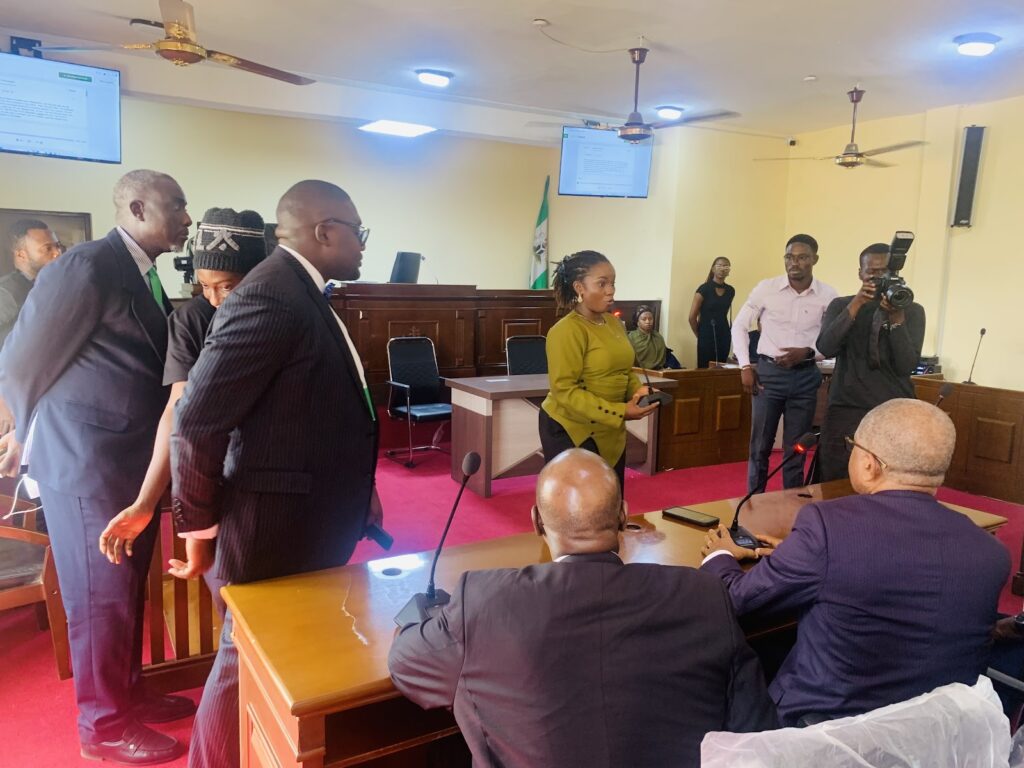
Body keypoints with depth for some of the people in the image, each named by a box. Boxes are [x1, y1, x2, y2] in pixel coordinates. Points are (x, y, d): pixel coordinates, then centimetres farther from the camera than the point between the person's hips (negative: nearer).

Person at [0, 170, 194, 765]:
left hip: (135, 459, 8)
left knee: (131, 589, 19)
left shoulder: (146, 276, 10)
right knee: (101, 595, 5)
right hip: (88, 461, -8)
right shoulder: (87, 267, -17)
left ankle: (128, 694, 36)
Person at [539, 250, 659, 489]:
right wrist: (619, 412, -25)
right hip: (571, 431, -8)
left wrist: (638, 390, -4)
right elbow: (564, 390, -23)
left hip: (609, 432, 8)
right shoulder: (566, 331, -19)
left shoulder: (614, 322, 6)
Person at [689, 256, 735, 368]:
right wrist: (700, 335, 5)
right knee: (704, 368, -4)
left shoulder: (730, 291, 8)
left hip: (724, 335, 5)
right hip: (707, 335, -5)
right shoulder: (704, 289, -6)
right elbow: (692, 317, -4)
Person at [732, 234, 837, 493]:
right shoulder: (766, 288, -3)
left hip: (805, 377, 1)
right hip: (768, 372, 0)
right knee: (760, 445, 7)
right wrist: (745, 366, -2)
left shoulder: (828, 295, -3)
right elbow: (739, 326, 4)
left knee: (796, 449, 9)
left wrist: (808, 353, -16)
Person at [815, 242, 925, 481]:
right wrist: (856, 305, -17)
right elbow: (826, 348, -10)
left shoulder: (912, 311, 6)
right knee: (834, 485, 2)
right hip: (845, 410, 0)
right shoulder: (841, 305, 7)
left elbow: (907, 366, -7)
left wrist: (897, 318, -17)